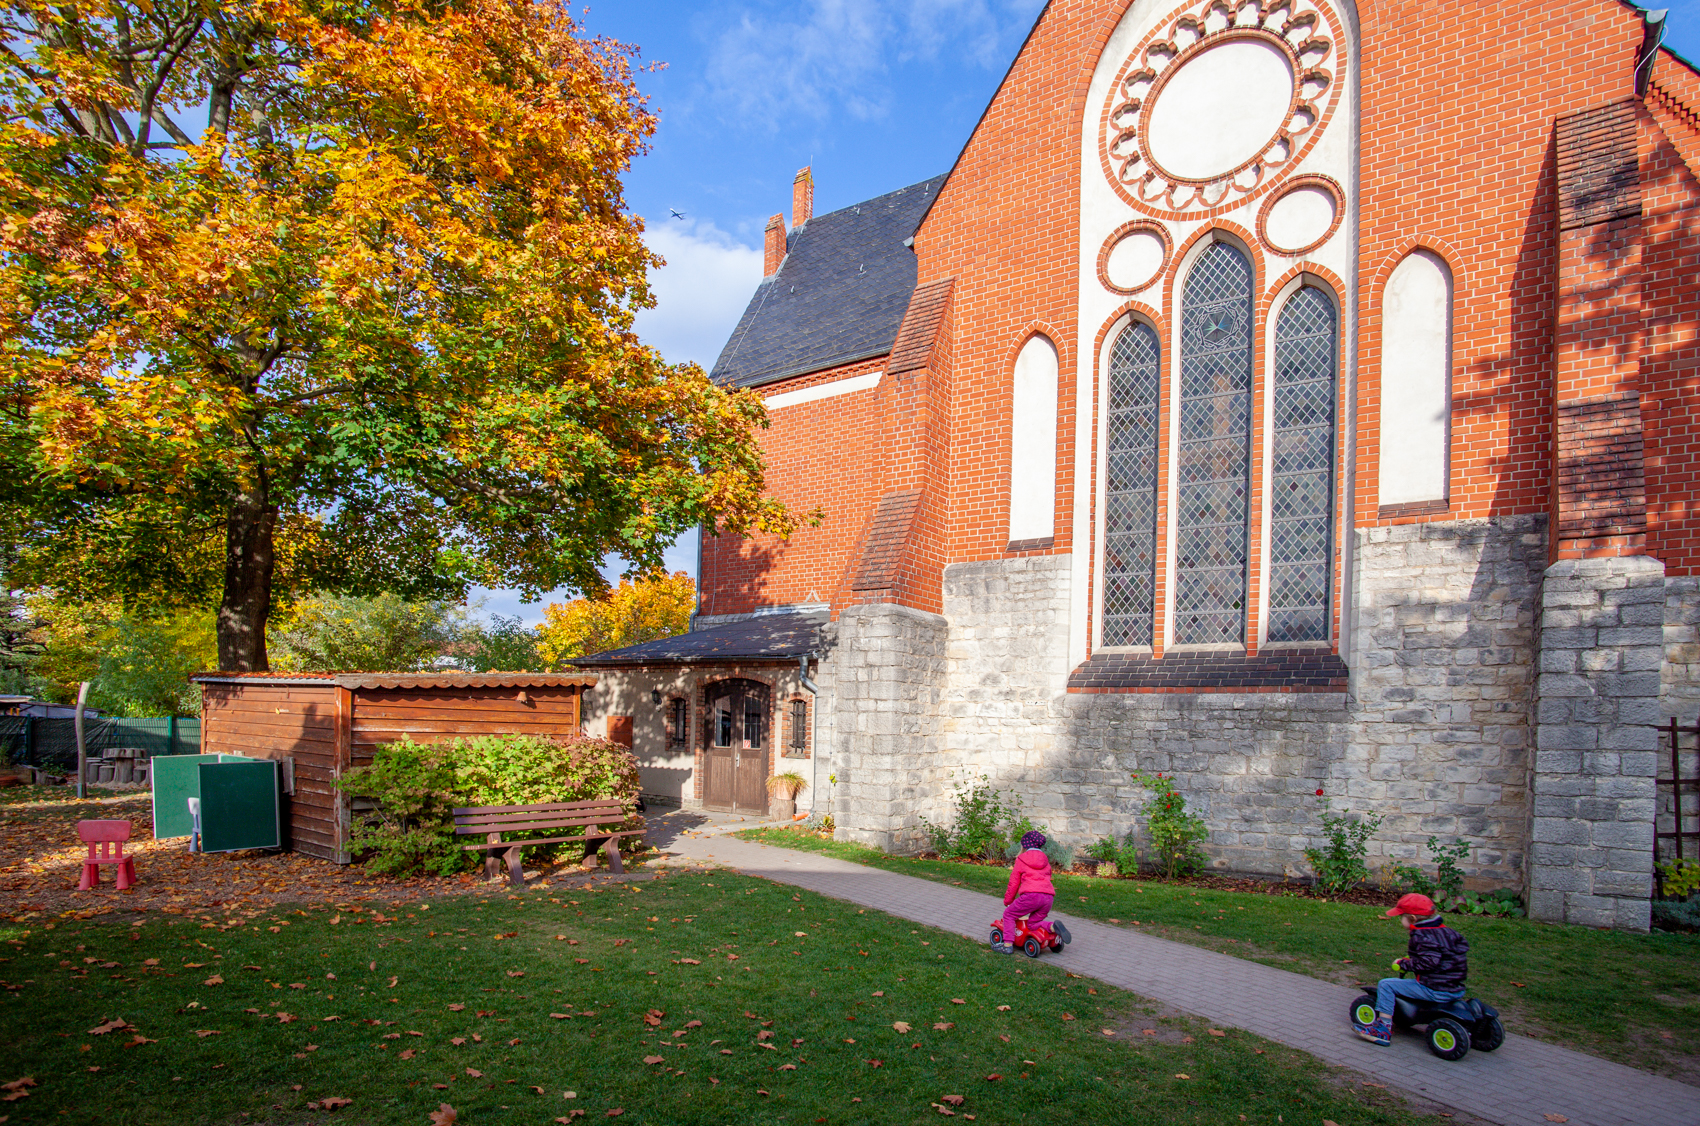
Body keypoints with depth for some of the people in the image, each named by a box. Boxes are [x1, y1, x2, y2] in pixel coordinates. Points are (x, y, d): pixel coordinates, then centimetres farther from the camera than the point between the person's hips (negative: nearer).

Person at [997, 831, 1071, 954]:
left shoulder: (1021, 859, 13)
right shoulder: (1045, 860, 27)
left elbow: (1013, 883, 14)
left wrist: (1007, 901, 27)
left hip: (1031, 895, -5)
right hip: (1048, 896, 5)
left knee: (1009, 914, 12)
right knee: (1032, 923, 19)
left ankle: (1007, 945, 3)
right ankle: (1053, 927, -7)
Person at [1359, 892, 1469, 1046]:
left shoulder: (1422, 936, -17)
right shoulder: (1446, 931, 10)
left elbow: (1427, 962, -27)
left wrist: (1403, 964, -12)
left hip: (1435, 991, -9)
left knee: (1386, 985, -8)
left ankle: (1384, 1030, -9)